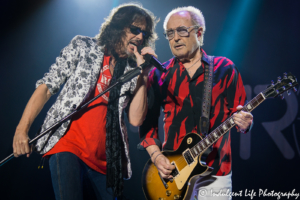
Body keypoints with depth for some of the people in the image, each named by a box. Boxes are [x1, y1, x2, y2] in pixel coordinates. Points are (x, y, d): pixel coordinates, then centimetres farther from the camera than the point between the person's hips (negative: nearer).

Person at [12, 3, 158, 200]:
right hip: (69, 145, -4)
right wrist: (22, 130, -9)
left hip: (105, 159, 4)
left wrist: (143, 73, -4)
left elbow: (136, 119, 0)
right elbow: (47, 86, 2)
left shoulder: (133, 71, 12)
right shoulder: (83, 47, 6)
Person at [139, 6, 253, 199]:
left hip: (216, 171, -1)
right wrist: (156, 155, -6)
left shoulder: (224, 68, 3)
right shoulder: (159, 75, 6)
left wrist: (243, 122, -19)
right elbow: (148, 120, 5)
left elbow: (238, 111, 3)